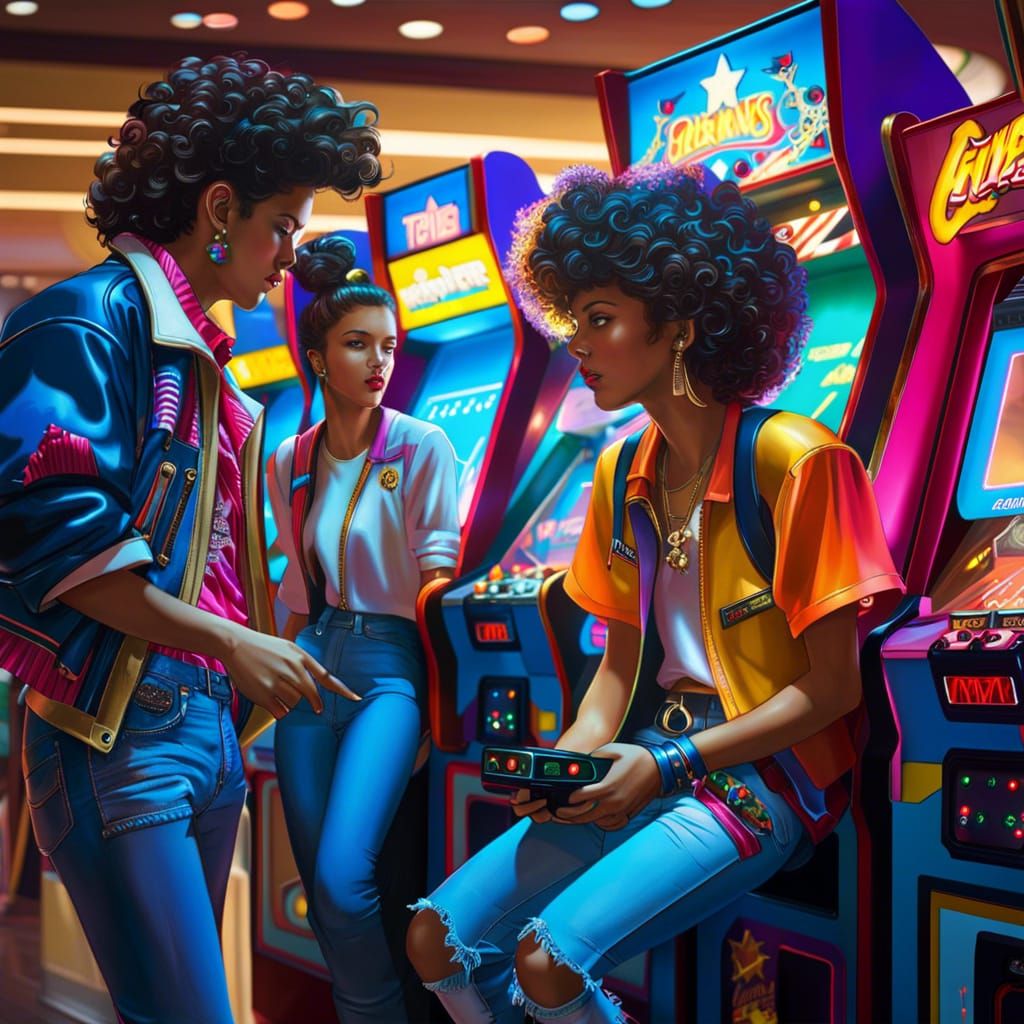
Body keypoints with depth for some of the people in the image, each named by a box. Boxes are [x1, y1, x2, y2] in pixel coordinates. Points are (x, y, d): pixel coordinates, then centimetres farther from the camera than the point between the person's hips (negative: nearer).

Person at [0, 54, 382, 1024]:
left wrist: (253, 665, 16)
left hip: (210, 723, 10)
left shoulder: (197, 353, 19)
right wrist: (231, 642, -17)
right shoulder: (93, 319, -10)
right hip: (117, 725, -9)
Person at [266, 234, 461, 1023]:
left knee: (343, 879, -18)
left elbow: (436, 578, -6)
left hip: (388, 663, -5)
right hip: (312, 662, 5)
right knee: (319, 888, 5)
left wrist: (427, 696, -12)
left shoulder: (422, 447, -3)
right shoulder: (290, 462, 10)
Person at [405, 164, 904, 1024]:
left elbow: (830, 686, -13)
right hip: (650, 766, 7)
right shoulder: (622, 474, 9)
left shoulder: (790, 459, -14)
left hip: (762, 777, -7)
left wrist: (670, 764, -16)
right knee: (439, 938, -5)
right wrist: (573, 755, -5)